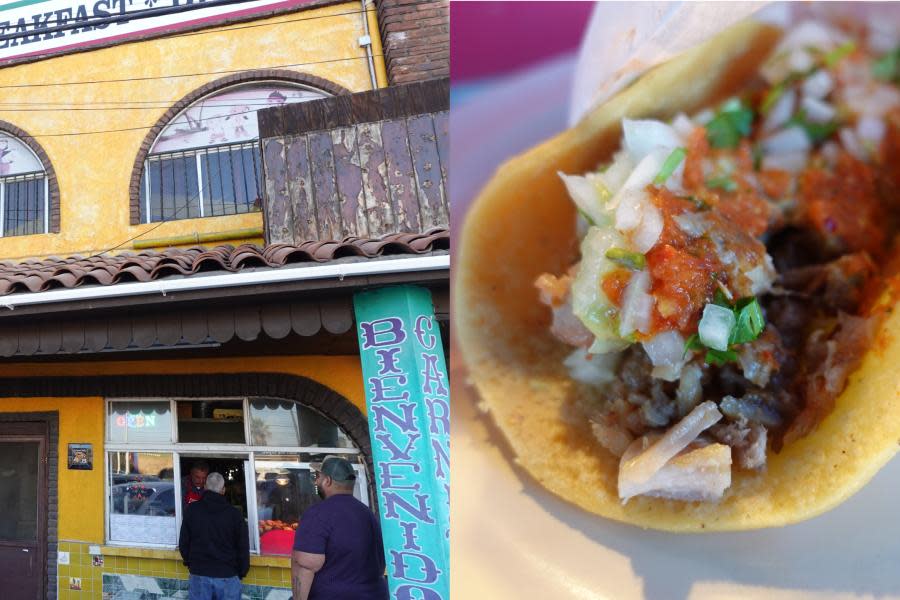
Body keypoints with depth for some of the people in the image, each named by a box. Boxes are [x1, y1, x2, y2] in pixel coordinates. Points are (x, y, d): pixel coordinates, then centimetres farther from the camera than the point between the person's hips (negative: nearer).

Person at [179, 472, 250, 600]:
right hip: (228, 576, -1)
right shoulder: (234, 513, -5)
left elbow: (183, 542, 5)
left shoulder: (192, 510, -1)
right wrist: (241, 573, 12)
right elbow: (243, 547, -1)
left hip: (199, 575, 1)